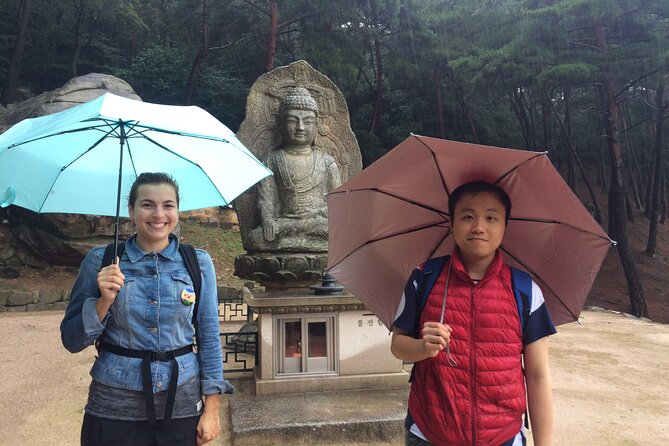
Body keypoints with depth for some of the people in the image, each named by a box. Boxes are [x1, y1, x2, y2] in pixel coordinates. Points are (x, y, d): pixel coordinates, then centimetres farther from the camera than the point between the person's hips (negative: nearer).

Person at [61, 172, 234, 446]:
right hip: (114, 411, 0)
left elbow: (209, 338, 0)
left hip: (182, 407, 1)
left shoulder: (199, 262, -2)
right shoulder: (100, 261, -2)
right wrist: (104, 300, -16)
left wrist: (212, 409, -3)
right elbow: (72, 341, 0)